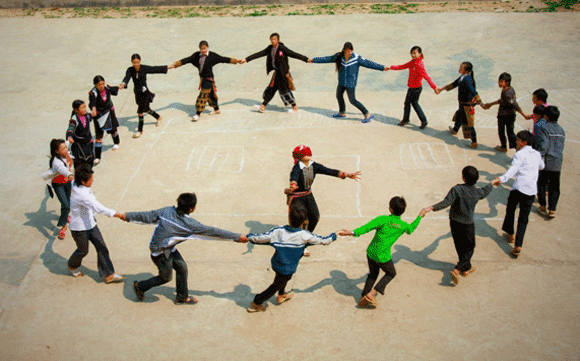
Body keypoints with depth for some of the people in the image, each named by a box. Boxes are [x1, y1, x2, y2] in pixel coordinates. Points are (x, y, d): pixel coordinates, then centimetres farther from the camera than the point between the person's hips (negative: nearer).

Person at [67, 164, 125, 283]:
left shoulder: (75, 185, -7)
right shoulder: (81, 194, -35)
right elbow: (99, 208, -39)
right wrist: (116, 214, -38)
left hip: (90, 224, 9)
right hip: (80, 228, -8)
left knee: (102, 248, 7)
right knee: (83, 251, 15)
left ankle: (109, 275, 14)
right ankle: (72, 266, 47)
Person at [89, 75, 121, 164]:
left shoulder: (106, 87, -14)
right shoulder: (93, 93, -30)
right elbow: (92, 101, -52)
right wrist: (93, 109, -71)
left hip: (109, 110, 4)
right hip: (99, 114, -4)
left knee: (113, 129, 23)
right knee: (99, 134, -8)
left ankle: (116, 142, 57)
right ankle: (97, 157, -3)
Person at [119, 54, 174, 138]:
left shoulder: (144, 68, -13)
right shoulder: (130, 70, -9)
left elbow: (155, 69, 0)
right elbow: (127, 78, -26)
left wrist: (167, 67, 10)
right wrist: (123, 84, -49)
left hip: (145, 92, -4)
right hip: (137, 93, 4)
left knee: (140, 111, -9)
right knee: (146, 109, 23)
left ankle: (140, 131, 3)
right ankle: (158, 117, 50)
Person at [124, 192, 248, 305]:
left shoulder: (168, 211, -12)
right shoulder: (189, 224, -27)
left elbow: (148, 216, -4)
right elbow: (212, 232, -24)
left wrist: (128, 216, 11)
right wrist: (237, 237, -18)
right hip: (160, 252, -7)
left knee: (182, 268, 15)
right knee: (165, 277, 16)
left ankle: (182, 297, 30)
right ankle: (140, 287, 33)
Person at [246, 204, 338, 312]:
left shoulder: (278, 231, -22)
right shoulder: (304, 235, -25)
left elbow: (259, 238, -21)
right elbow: (324, 241, -13)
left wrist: (249, 237, -1)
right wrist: (335, 235, 5)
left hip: (276, 263, 3)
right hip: (287, 270, -3)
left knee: (284, 278, 35)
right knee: (276, 286, 22)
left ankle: (281, 295, 57)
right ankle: (256, 304, 32)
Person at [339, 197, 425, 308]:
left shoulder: (383, 219, -12)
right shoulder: (403, 225, -5)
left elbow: (366, 227, -21)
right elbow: (410, 230, 20)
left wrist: (352, 232, -23)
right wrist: (419, 217, 32)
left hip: (371, 252, 2)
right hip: (383, 256, -2)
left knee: (373, 274, 26)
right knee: (391, 273, 24)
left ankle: (363, 298, 24)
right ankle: (371, 294, 12)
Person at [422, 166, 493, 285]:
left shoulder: (457, 189, -19)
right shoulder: (477, 192, -7)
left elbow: (446, 203, -28)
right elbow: (486, 191, 17)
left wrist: (431, 208, -28)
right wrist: (491, 184, 39)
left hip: (454, 222, 1)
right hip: (467, 224, -1)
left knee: (461, 247, 19)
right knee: (469, 248, 12)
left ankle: (466, 269, 36)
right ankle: (457, 270, -5)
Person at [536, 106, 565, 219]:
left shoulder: (544, 128, -12)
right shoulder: (561, 130, 9)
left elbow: (543, 146, -21)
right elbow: (561, 147, 15)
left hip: (546, 162, -5)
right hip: (558, 163, 5)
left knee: (541, 184, 13)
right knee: (554, 187, 8)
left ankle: (543, 207, 20)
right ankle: (552, 210, 7)